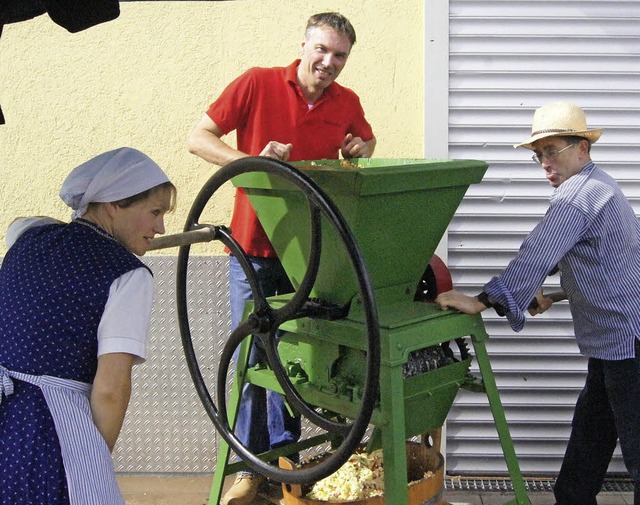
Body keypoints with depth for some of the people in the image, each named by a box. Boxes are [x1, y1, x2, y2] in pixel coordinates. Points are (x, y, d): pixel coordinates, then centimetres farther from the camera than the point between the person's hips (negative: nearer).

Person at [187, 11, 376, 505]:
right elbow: (199, 138, -7)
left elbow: (367, 141, 25)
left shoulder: (348, 103, 4)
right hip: (255, 246, -3)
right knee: (252, 356, 1)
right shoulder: (257, 83, -7)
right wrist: (250, 161, -24)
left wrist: (362, 149, 0)